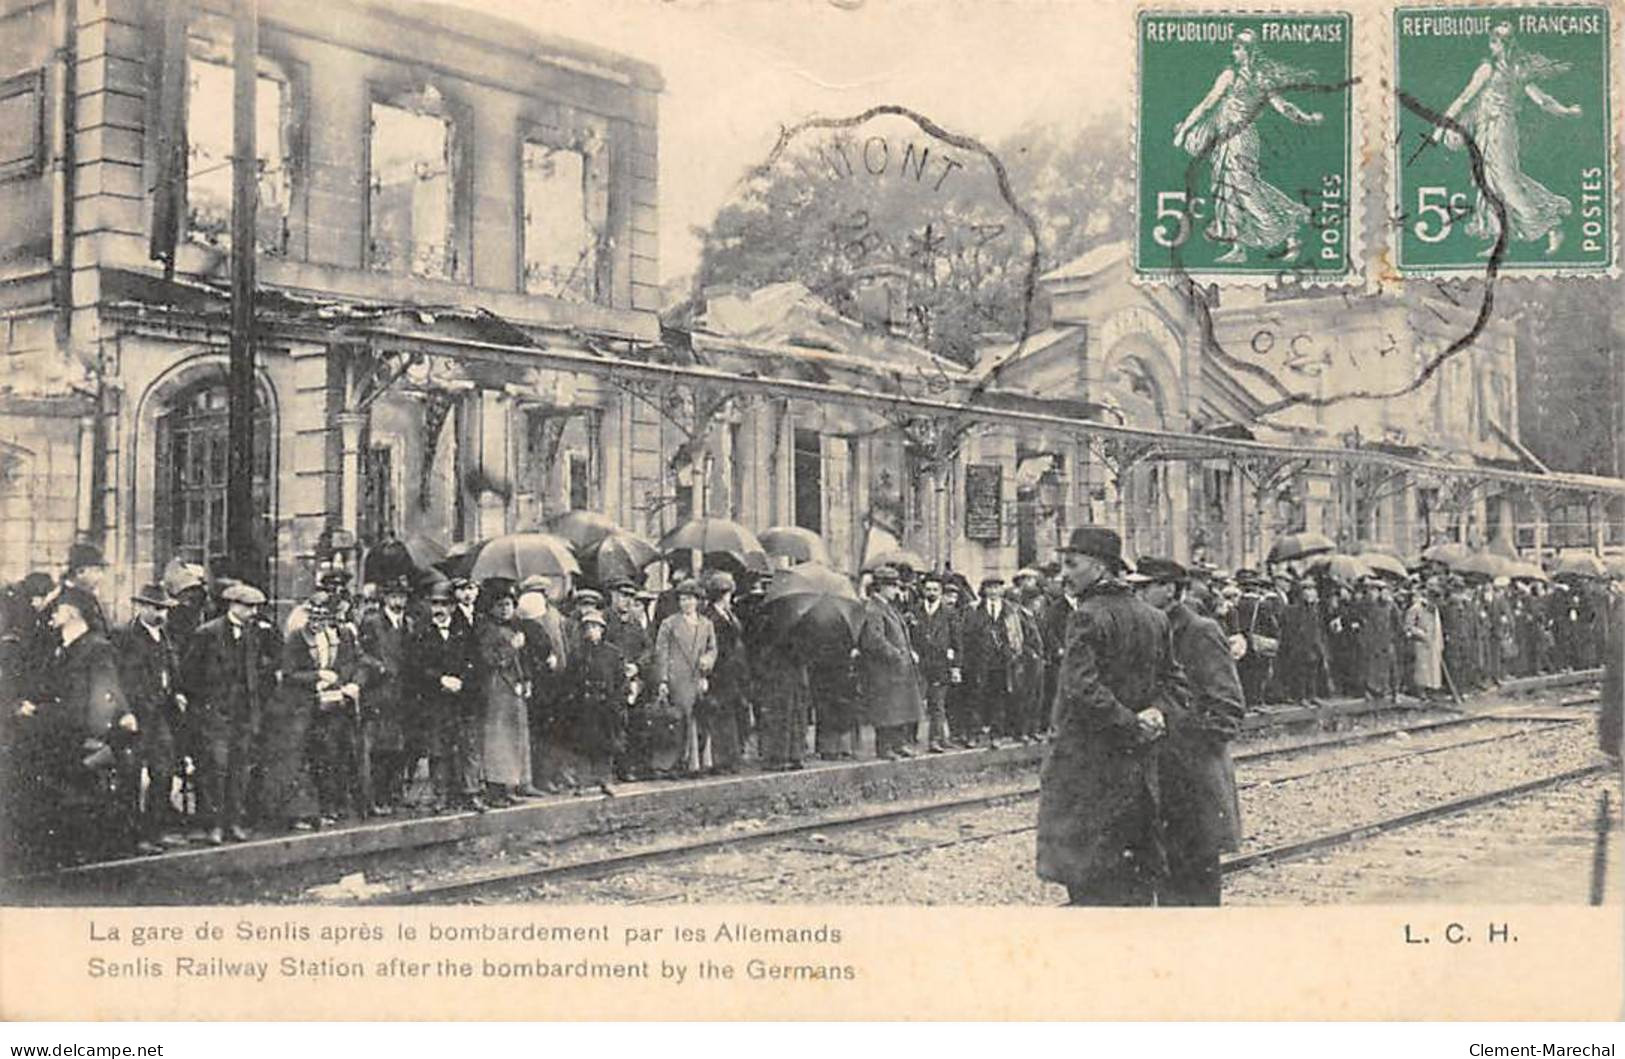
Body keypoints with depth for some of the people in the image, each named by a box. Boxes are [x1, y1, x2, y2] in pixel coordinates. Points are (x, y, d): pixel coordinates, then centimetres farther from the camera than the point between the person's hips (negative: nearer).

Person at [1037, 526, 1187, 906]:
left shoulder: (1088, 617, -15)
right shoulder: (1153, 617, 8)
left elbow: (1084, 689, -24)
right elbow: (1174, 680, 12)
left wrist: (1132, 725, -17)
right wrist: (1156, 715, -3)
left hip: (1088, 763, -7)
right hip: (1137, 762, 7)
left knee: (1089, 873, 0)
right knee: (1135, 871, 15)